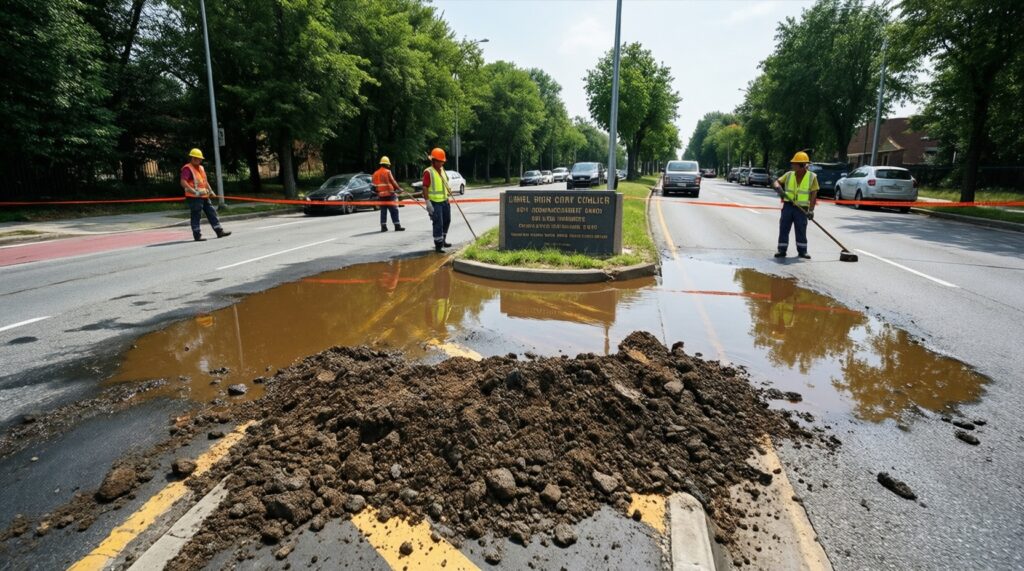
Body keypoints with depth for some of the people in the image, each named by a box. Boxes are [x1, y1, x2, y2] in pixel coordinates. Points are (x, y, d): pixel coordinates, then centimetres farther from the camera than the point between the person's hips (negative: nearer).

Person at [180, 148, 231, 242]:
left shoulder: (201, 168, 18)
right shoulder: (187, 168, -10)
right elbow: (183, 182, -21)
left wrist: (210, 190, 19)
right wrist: (194, 191, -28)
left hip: (204, 196, 9)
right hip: (194, 197, -9)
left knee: (212, 213, 9)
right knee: (196, 216, -4)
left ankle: (219, 231, 15)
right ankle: (197, 235, 1)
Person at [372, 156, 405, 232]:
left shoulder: (375, 173, 10)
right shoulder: (387, 172, -7)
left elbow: (374, 186, 11)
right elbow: (393, 182, -8)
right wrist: (399, 189, 2)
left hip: (381, 195, 5)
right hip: (389, 194, -5)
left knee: (383, 211, 11)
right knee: (394, 211, -1)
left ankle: (383, 226, 8)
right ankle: (397, 226, -3)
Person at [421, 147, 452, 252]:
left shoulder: (442, 170, 11)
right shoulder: (428, 172, -13)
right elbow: (425, 188, -17)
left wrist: (449, 192, 20)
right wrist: (428, 203, -22)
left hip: (444, 201, 8)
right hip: (435, 202, -8)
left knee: (447, 221, 17)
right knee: (438, 223, -9)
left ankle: (443, 241, 34)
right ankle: (438, 245, -2)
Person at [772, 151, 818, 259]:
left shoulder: (812, 177, 0)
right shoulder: (789, 175, 7)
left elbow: (814, 194, -4)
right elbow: (776, 182, 2)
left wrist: (811, 210, -12)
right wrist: (778, 187, -23)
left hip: (802, 208, -2)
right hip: (788, 206, 2)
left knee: (801, 230, 1)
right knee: (783, 228, 0)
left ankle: (802, 251, 11)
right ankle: (782, 250, 6)